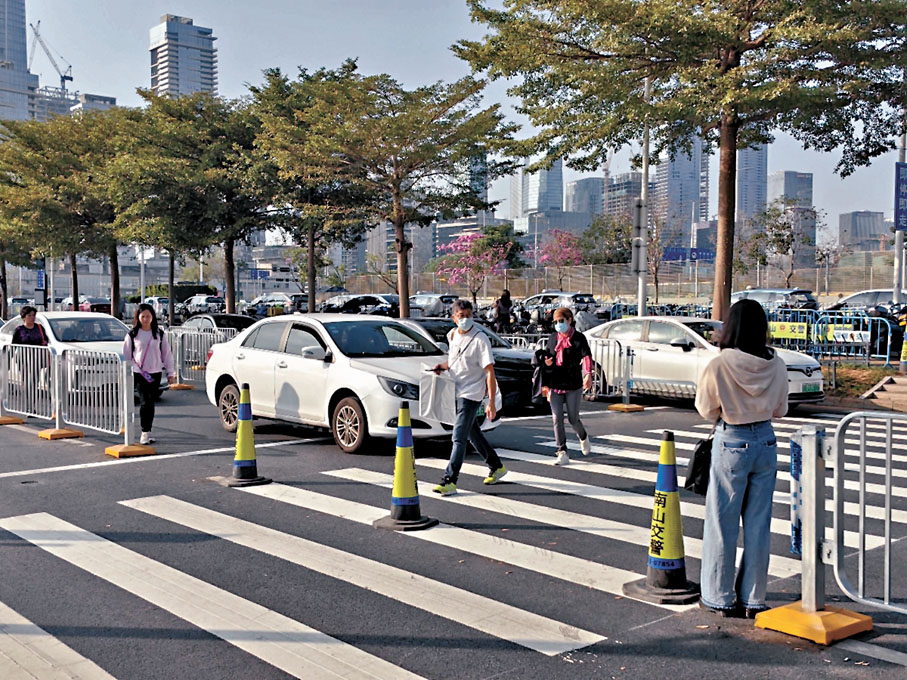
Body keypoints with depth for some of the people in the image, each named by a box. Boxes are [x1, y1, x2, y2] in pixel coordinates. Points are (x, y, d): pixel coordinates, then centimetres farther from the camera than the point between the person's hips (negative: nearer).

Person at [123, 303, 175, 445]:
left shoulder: (159, 334, 6)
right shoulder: (132, 335, 1)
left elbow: (167, 354, 9)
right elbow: (126, 356, 6)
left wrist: (171, 373, 7)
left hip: (155, 373, 2)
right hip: (139, 373, -2)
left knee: (151, 403, 6)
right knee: (144, 402, -11)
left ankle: (148, 431, 16)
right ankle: (145, 433, -7)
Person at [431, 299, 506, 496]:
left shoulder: (480, 339, -16)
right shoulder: (452, 335, 5)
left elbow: (490, 372, -19)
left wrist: (491, 403, -24)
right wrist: (443, 366, 0)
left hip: (471, 394, -8)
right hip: (456, 392, 8)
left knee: (459, 437, -12)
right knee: (472, 433, 19)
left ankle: (449, 481, -11)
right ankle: (497, 466, 36)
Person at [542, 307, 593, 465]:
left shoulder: (579, 338, -5)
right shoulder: (552, 338, 9)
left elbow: (586, 356, -20)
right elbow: (546, 358, 22)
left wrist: (588, 374, -35)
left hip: (573, 386, -3)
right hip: (555, 385, 4)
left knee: (573, 419, 5)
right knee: (557, 419, -3)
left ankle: (583, 437, 39)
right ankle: (562, 453, 2)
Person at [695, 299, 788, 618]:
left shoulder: (718, 366, -17)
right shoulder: (777, 366, -4)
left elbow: (705, 409, -4)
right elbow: (780, 409, 7)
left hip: (731, 444, -4)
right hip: (766, 443, 4)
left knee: (722, 523, 9)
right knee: (759, 524, 12)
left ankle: (720, 598, 18)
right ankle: (753, 599, 21)